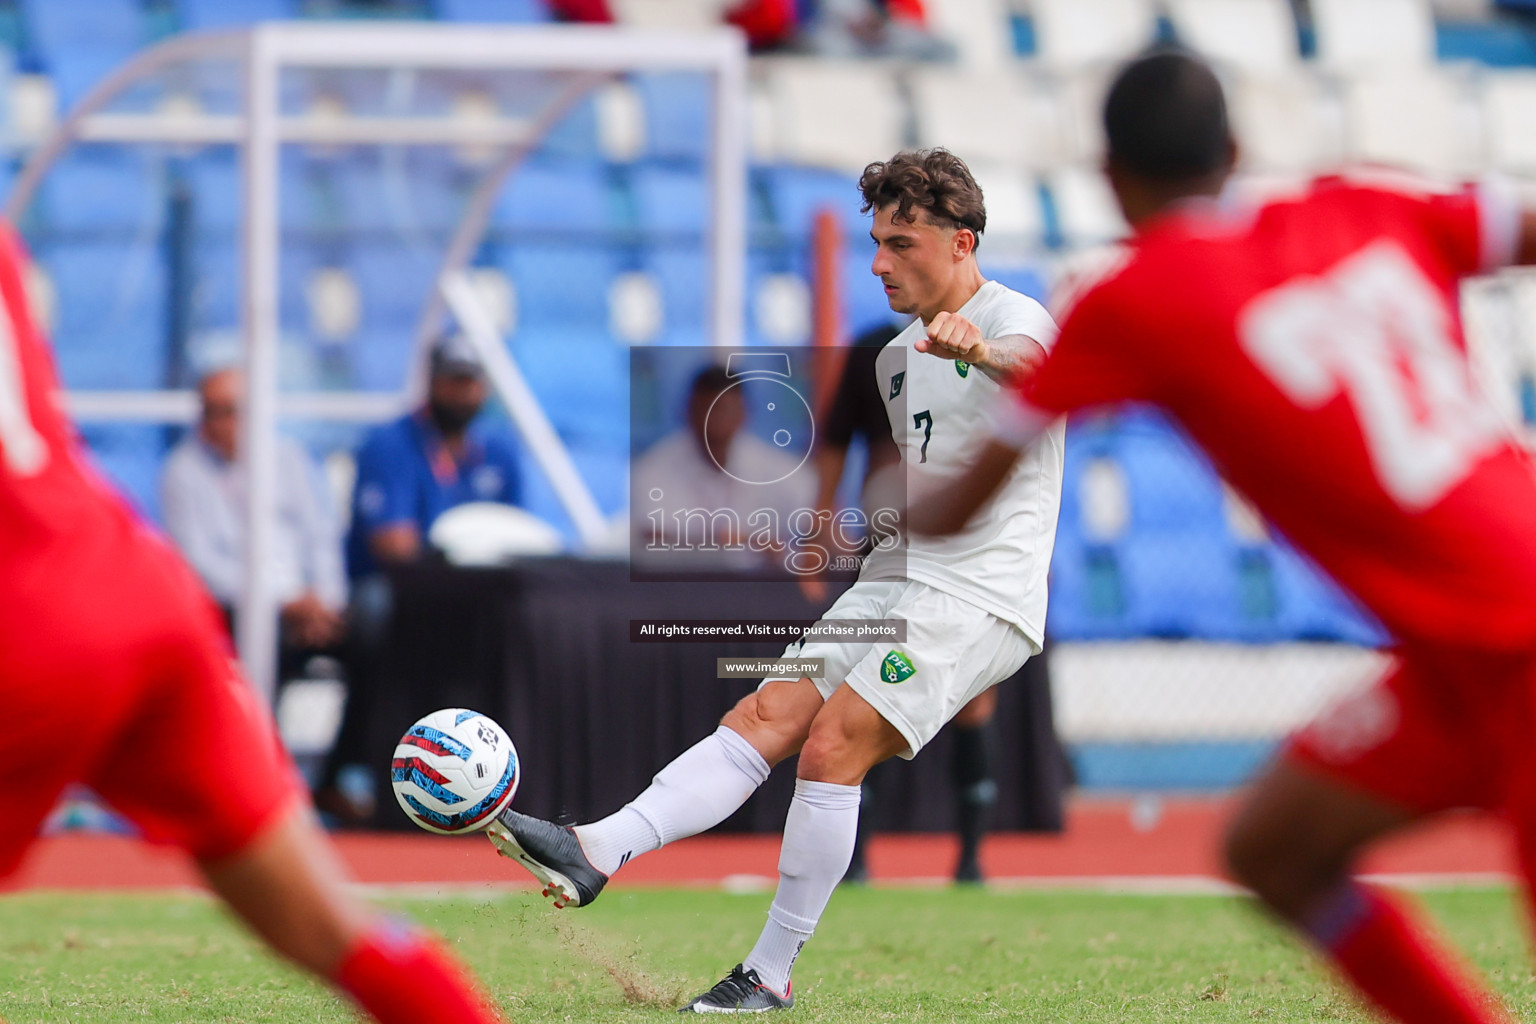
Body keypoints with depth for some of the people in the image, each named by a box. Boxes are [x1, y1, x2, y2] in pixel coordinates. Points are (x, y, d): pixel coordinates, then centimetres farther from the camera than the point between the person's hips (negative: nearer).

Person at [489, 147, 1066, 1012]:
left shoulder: (1014, 318, -8)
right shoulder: (900, 355, 21)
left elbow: (1032, 367, -35)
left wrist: (983, 353, -57)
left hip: (978, 598, -8)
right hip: (891, 581, 8)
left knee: (830, 746, -19)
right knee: (766, 717, -10)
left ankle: (772, 974, -13)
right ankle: (595, 853, -26)